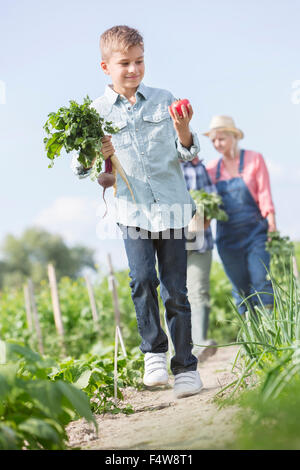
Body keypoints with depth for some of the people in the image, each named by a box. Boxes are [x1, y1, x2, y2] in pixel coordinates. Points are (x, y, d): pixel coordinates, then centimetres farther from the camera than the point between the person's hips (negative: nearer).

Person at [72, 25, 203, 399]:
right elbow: (79, 168, 9)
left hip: (171, 206, 1)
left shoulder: (164, 100, 9)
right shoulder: (96, 111, 6)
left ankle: (185, 366, 14)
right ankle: (153, 352, 2)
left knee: (175, 290, 2)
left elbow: (187, 153, 9)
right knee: (142, 279, -18)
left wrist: (184, 131, -11)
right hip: (132, 209, 0)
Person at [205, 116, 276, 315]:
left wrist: (272, 223, -11)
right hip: (228, 236, 3)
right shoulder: (212, 168, 10)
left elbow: (264, 194, -2)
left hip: (255, 232, -3)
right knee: (240, 289, 4)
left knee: (262, 283, -10)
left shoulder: (254, 159, 3)